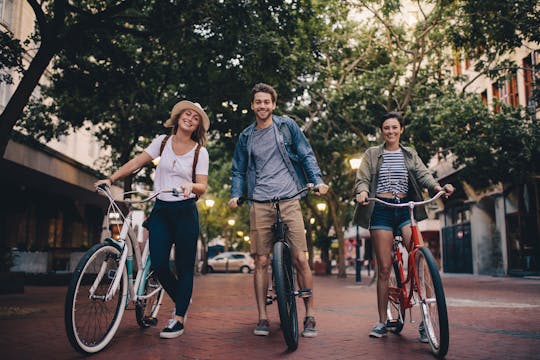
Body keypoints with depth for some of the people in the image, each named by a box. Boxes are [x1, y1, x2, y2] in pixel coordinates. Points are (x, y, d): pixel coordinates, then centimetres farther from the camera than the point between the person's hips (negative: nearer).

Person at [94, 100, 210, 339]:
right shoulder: (162, 141, 8)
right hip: (161, 210, 2)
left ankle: (179, 319, 10)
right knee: (158, 263, -5)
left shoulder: (200, 152, 1)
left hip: (185, 211, -2)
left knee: (184, 266, 0)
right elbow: (136, 162, 6)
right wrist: (111, 179, -3)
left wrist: (191, 186, -26)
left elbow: (202, 187, -4)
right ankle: (180, 300, 22)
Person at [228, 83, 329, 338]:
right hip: (260, 204, 2)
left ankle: (310, 316, 7)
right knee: (261, 262, 2)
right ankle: (262, 318, 13)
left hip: (289, 200, -2)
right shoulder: (246, 137, 15)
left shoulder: (287, 126, 8)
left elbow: (306, 155, 7)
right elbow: (239, 171, 19)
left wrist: (318, 180, -7)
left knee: (300, 259, -6)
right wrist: (235, 194, 2)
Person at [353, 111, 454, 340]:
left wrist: (437, 186, -19)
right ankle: (382, 321, 8)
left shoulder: (410, 155, 17)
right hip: (381, 210, -1)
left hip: (406, 208, 1)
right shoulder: (372, 154, 12)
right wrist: (363, 191, -21)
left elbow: (423, 174, 3)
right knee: (384, 267, -2)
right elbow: (362, 179, 3)